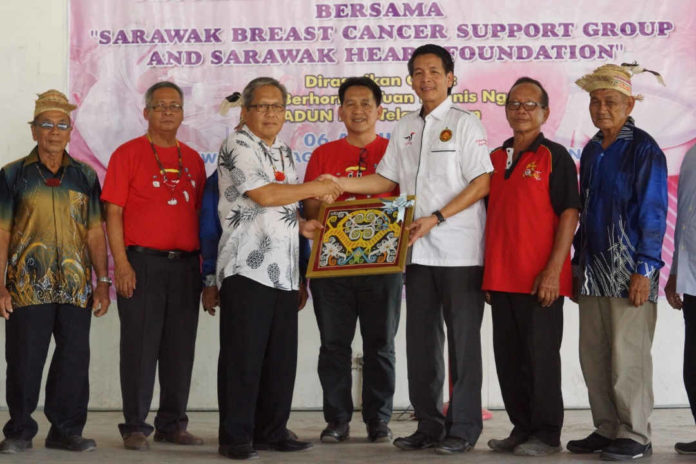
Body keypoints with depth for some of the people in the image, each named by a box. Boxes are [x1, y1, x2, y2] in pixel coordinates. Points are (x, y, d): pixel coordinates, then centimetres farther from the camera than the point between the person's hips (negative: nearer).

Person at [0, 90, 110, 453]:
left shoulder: (85, 176, 11)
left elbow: (95, 233, 11)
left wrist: (103, 281, 4)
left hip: (77, 287, 2)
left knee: (74, 360, 4)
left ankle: (66, 430, 16)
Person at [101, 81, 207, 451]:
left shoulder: (193, 159, 15)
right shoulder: (128, 154, 1)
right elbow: (113, 212, -4)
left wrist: (205, 264, 11)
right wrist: (121, 263, -13)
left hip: (186, 265, 5)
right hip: (142, 263, -5)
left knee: (180, 348, 8)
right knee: (140, 347, -2)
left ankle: (172, 424, 18)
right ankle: (135, 427, 6)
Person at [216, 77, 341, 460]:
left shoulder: (283, 153, 21)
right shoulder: (237, 147, -4)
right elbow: (265, 195, -16)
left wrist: (301, 224, 6)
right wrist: (315, 188, -7)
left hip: (284, 271, 8)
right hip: (247, 267, -8)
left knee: (281, 356, 8)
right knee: (243, 356, -4)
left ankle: (272, 431, 18)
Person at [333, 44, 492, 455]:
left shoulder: (465, 124, -3)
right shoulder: (405, 128, 15)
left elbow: (481, 184, -10)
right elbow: (387, 179, 19)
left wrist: (436, 218, -17)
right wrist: (338, 184, 5)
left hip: (460, 252, -6)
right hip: (418, 251, 6)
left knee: (462, 339, -1)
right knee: (422, 340, 10)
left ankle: (463, 428, 7)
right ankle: (429, 425, 19)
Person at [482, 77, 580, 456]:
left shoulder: (554, 156, -3)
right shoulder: (495, 158, 15)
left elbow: (569, 215, -9)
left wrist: (553, 271, -17)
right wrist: (486, 273, 13)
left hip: (540, 280, -6)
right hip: (501, 278, 6)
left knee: (540, 356, -1)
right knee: (508, 357, 10)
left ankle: (547, 434, 8)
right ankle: (522, 428, 21)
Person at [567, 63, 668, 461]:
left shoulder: (643, 149, -6)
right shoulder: (592, 151, 15)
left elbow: (653, 214, -9)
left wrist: (644, 269, -14)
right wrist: (578, 262, 16)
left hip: (629, 271, -7)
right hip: (594, 270, 7)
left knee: (628, 356, -4)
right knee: (593, 356, 9)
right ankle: (607, 430, 19)